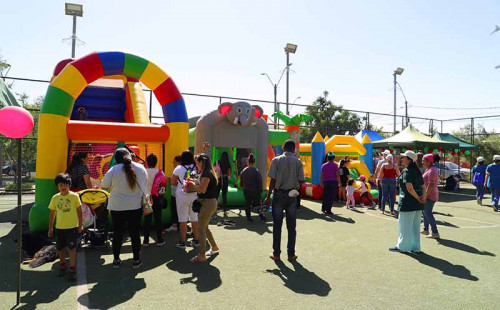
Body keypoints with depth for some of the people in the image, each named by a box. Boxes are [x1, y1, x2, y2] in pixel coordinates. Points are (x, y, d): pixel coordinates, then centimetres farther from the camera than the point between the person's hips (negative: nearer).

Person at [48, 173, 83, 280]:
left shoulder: (74, 196, -6)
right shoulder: (55, 198, 2)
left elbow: (79, 211, -1)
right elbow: (52, 213, 9)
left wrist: (80, 225, -2)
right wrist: (50, 228, 10)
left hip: (72, 227, -3)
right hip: (59, 227, 4)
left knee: (72, 248, -3)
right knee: (61, 248, 16)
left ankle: (72, 269, 9)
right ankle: (62, 266, 35)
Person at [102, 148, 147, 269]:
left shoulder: (113, 170, -11)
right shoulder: (141, 168, -3)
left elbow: (104, 185, -1)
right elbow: (145, 183, 11)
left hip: (117, 207, -1)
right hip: (136, 206, 1)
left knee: (118, 233, 13)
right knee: (135, 233, 10)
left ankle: (116, 260, 24)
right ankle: (136, 260, 18)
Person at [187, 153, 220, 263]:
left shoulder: (206, 174, -16)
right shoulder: (208, 172, 15)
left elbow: (202, 189, -23)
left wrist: (193, 185, -8)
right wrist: (194, 185, 2)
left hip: (208, 203, -10)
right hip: (210, 202, 10)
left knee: (201, 228, -3)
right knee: (204, 227, 19)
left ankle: (201, 255, 5)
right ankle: (214, 247, 33)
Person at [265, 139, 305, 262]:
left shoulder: (276, 160, -5)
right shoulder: (298, 162, -1)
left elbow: (273, 180, -9)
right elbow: (301, 181, -5)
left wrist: (268, 197, -4)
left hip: (279, 194, -1)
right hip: (292, 195, 1)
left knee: (277, 225, 8)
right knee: (291, 226, 10)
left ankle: (276, 253, 15)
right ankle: (291, 254, 17)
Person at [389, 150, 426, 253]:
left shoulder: (407, 171, -16)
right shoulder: (417, 171, 11)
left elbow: (409, 188, -25)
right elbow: (423, 187, 12)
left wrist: (418, 198, -13)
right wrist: (422, 196, -3)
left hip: (408, 202, -8)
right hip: (417, 204, 9)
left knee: (405, 225, 4)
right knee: (415, 226, 16)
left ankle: (402, 246, 15)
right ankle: (415, 247, 24)